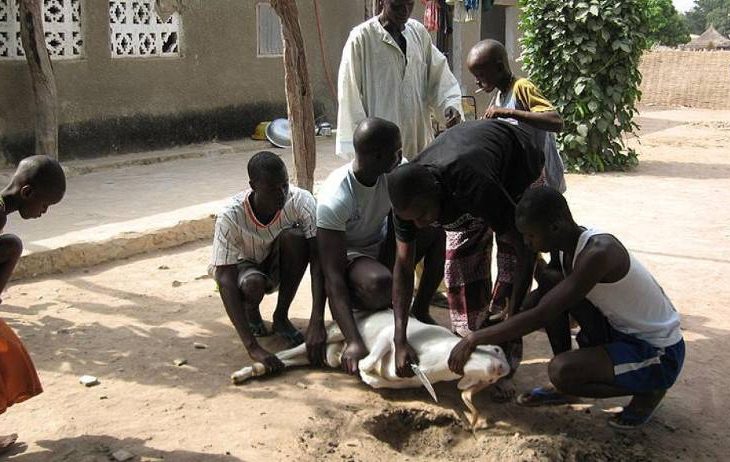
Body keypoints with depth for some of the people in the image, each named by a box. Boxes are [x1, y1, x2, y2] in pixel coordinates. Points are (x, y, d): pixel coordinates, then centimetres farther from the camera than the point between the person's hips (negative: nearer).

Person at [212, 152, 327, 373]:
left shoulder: (301, 201, -29)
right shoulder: (231, 216, -32)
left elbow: (317, 260, -32)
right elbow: (225, 280, -35)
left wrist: (317, 323, -44)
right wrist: (252, 347, -44)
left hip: (280, 265, 2)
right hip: (246, 266, -2)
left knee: (294, 236, -30)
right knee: (252, 284, -37)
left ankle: (281, 317, -10)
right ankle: (251, 312, 3)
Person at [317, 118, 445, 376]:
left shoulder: (397, 171, -15)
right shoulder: (334, 199, -31)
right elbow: (332, 276, -34)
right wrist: (353, 341, -43)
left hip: (382, 247, 6)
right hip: (347, 256, -6)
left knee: (436, 230, -19)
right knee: (379, 283, -39)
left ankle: (420, 310, -6)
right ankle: (355, 306, -3)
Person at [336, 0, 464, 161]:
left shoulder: (419, 32, 7)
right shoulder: (361, 37, -8)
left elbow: (439, 75, 11)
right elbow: (349, 96, -7)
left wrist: (451, 104, -9)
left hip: (419, 139, 5)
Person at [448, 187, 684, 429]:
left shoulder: (597, 252, -29)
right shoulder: (569, 247, -2)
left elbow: (540, 317, -32)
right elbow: (546, 305, 12)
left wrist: (474, 339, -27)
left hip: (661, 354, -8)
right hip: (626, 333, 8)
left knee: (561, 371, -25)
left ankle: (648, 389, -2)